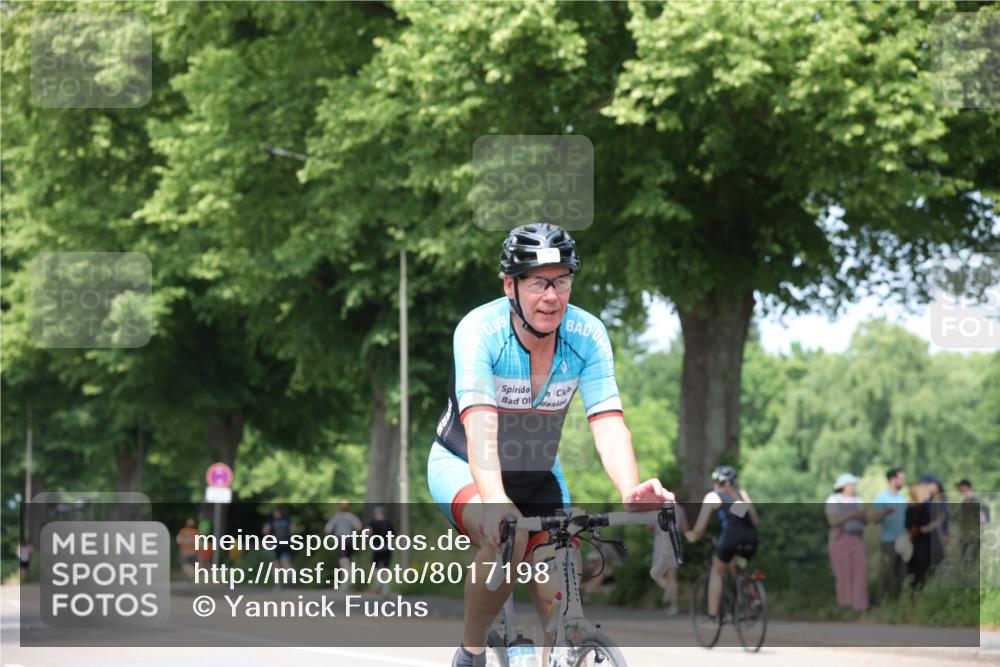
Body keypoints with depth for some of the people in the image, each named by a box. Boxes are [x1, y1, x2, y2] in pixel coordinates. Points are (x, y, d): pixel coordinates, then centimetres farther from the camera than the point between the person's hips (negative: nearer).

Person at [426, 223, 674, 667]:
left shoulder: (587, 335, -18)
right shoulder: (480, 330, -27)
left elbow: (608, 422, -27)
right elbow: (480, 424, -40)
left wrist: (631, 492, -47)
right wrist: (493, 499, -57)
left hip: (537, 476, 4)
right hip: (462, 466, -4)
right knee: (507, 535, -34)